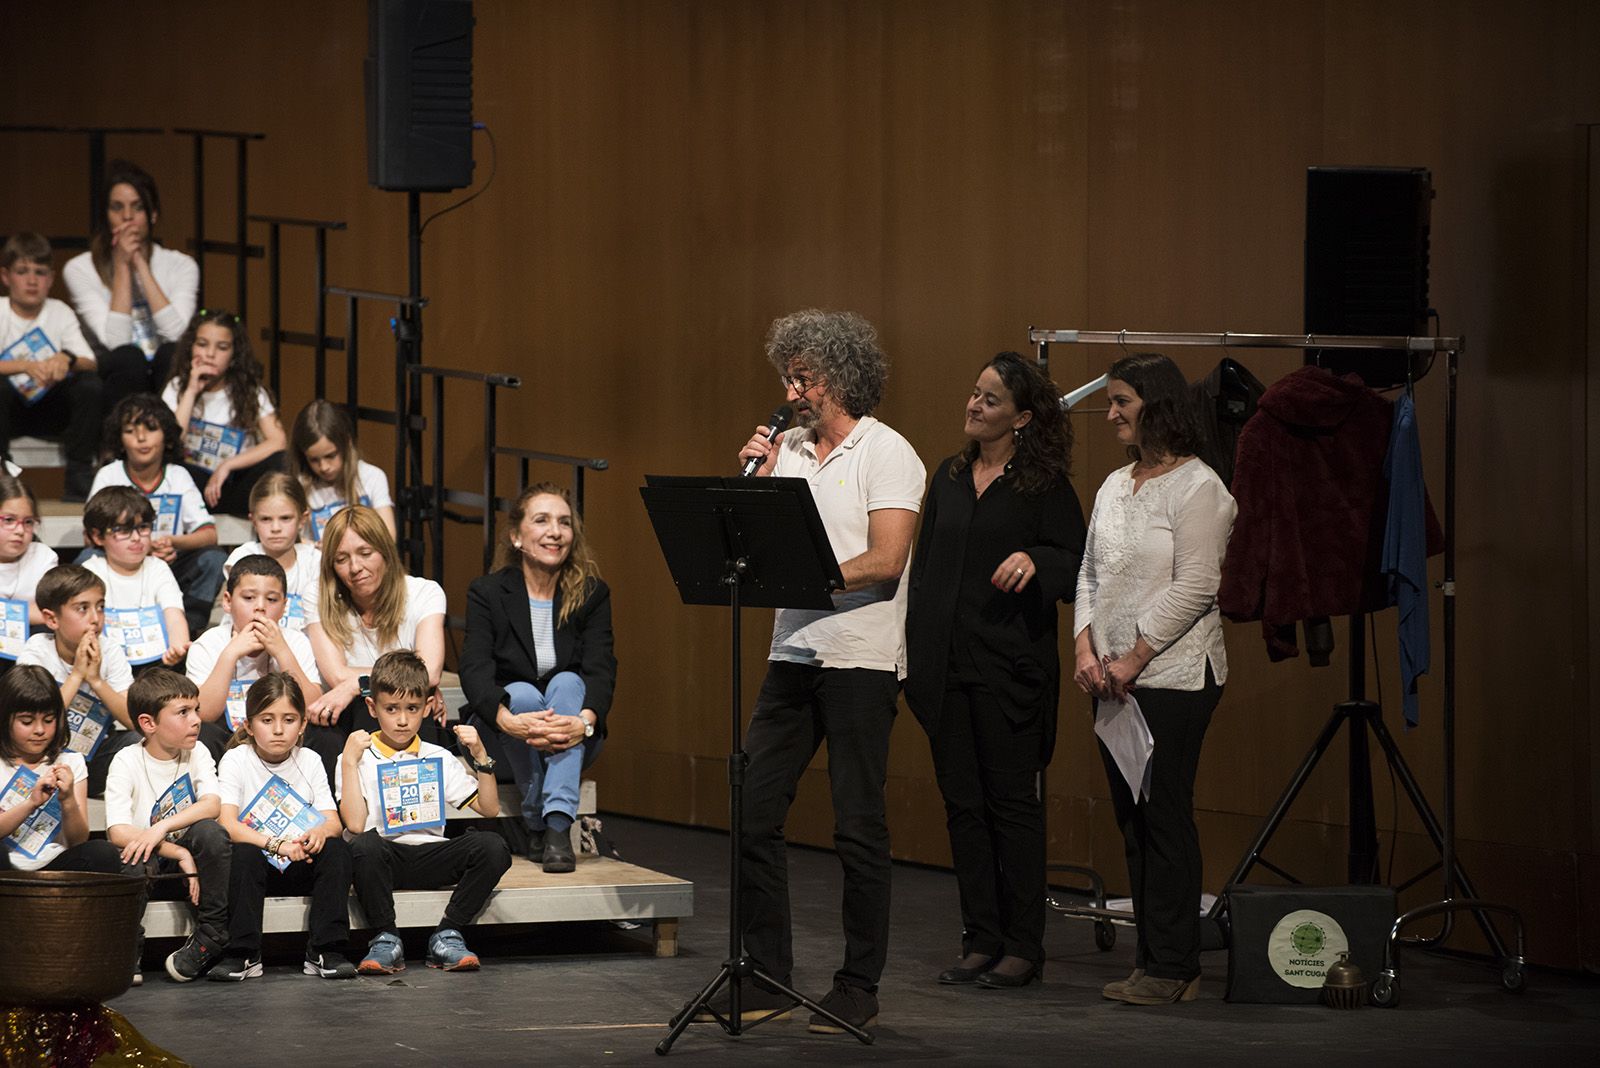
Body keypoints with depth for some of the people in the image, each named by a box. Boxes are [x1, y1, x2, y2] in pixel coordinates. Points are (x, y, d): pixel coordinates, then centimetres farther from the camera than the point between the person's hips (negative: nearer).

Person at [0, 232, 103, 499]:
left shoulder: (60, 313, 2)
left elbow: (90, 364, -8)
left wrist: (67, 359, -31)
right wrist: (26, 366, -37)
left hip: (50, 406, 2)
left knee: (91, 385, -24)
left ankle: (79, 474, -14)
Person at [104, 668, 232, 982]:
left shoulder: (197, 754, 3)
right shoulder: (127, 762, -7)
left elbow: (212, 805, -16)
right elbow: (118, 832, -19)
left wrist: (161, 828, -33)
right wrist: (179, 853, -28)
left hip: (186, 857, 3)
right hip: (147, 863, -3)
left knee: (210, 831, -29)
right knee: (132, 854, -38)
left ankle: (210, 938, -22)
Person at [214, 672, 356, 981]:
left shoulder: (309, 762, 6)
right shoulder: (235, 761, -5)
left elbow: (334, 822, -2)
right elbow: (227, 825, -18)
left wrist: (320, 832, -28)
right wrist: (277, 845, -31)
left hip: (300, 866, 3)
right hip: (256, 861, -3)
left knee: (336, 849, -24)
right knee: (244, 855, -34)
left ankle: (326, 951, -23)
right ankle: (243, 955, -29)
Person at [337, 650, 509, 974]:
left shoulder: (438, 759, 15)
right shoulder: (357, 760, 4)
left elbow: (489, 808, 12)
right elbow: (355, 824, -10)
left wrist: (481, 757, 2)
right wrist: (350, 761, -11)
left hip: (431, 859, 3)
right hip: (383, 860, -3)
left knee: (494, 847, -24)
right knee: (365, 846, -39)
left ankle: (446, 936, -14)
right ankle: (386, 939, -21)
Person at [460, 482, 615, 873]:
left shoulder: (591, 593, -2)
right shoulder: (487, 593, -6)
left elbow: (601, 669, -15)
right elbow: (474, 672, -19)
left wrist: (585, 721, -37)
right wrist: (510, 721, -39)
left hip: (570, 742, 1)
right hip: (503, 741, -1)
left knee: (567, 683, -29)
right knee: (522, 693, -31)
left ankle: (558, 826, -42)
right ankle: (536, 825, -23)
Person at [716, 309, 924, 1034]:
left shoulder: (887, 455, -6)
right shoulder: (789, 449, 13)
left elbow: (885, 561, -15)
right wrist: (754, 479, -1)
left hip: (862, 660, -6)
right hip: (794, 654, 6)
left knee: (858, 826, -2)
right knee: (754, 813, 2)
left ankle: (859, 988, 4)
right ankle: (767, 977, 9)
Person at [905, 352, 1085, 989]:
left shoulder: (1045, 487, -3)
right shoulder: (950, 479, 13)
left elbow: (1076, 571, -5)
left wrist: (1034, 560, -25)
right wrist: (913, 653, 11)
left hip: (1010, 665, -6)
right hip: (946, 664, 6)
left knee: (1012, 800, -3)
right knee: (962, 803, 7)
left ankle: (1023, 946, 3)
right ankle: (981, 941, 13)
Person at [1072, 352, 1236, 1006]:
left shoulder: (1197, 487, -9)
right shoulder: (1115, 486, 16)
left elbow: (1194, 588, -14)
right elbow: (1090, 574, 17)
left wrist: (1133, 659, -14)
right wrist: (1086, 649, 1)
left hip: (1174, 676, -8)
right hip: (1115, 677, 8)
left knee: (1165, 816, -7)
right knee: (1131, 817, 8)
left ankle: (1173, 968, -3)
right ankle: (1151, 958, 13)